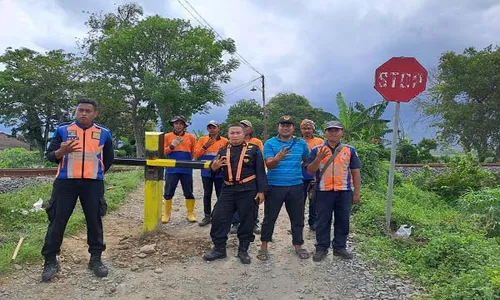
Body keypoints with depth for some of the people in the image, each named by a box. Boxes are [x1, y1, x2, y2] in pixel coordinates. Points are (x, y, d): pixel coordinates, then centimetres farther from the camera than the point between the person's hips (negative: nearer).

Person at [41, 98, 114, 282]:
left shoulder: (104, 133, 5)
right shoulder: (62, 130, 2)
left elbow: (109, 158, 17)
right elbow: (50, 156, 0)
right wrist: (61, 151, -21)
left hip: (93, 184, 1)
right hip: (65, 182, 0)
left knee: (94, 221, 6)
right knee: (57, 220, 3)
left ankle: (95, 259, 18)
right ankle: (50, 261, 16)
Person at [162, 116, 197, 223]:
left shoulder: (191, 137, 5)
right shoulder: (167, 137, 3)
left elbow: (195, 152, 12)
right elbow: (162, 152, 1)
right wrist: (172, 146, -13)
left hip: (186, 170, 1)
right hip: (171, 170, 0)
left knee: (188, 193, 8)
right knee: (168, 193, 5)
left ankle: (190, 213, 20)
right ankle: (166, 214, 18)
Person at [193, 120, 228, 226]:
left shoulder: (225, 141, 1)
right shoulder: (202, 140, 6)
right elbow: (196, 154, -1)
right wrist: (205, 146, -12)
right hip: (206, 172, 2)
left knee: (220, 195, 4)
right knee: (207, 194, 9)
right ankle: (207, 216, 19)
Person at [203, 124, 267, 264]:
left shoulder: (253, 149, -1)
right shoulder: (223, 151, 11)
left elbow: (260, 171, -2)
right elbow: (214, 170, 14)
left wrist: (261, 191, -8)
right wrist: (214, 167, -10)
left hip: (248, 191, -3)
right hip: (228, 190, 3)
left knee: (247, 221, 5)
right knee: (218, 217, 1)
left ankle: (243, 250, 21)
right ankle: (219, 248, 16)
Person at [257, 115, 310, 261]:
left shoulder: (301, 143, 5)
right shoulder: (270, 143, -4)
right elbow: (269, 165, -14)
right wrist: (278, 158, -32)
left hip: (296, 186, 3)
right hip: (274, 186, -2)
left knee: (297, 217, 11)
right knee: (269, 217, 5)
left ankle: (298, 245, 27)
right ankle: (264, 246, 19)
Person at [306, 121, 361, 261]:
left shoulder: (350, 150, 5)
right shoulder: (317, 150, 1)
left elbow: (355, 172, 7)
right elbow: (310, 171, -2)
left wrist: (356, 193, 4)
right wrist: (318, 158, -19)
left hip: (344, 192, 2)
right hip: (324, 192, -1)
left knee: (343, 221, 10)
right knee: (323, 221, 7)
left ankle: (340, 247, 25)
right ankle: (321, 248, 18)